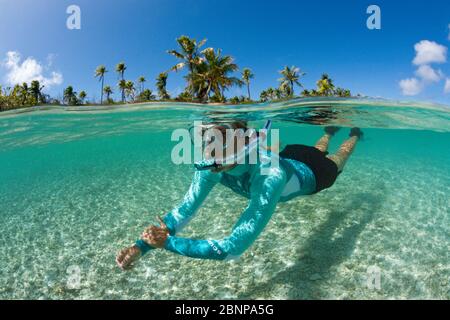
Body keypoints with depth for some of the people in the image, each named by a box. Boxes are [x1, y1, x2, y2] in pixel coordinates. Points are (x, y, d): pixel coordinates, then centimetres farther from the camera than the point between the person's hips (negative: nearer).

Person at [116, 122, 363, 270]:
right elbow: (185, 209, -31)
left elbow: (233, 248, -54)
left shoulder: (270, 175, -56)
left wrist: (169, 243, -52)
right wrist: (141, 246, -42)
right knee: (318, 149, 39)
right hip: (288, 155, 4)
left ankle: (355, 134, 65)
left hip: (311, 174, -3)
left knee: (335, 161, 33)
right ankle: (330, 132, 71)